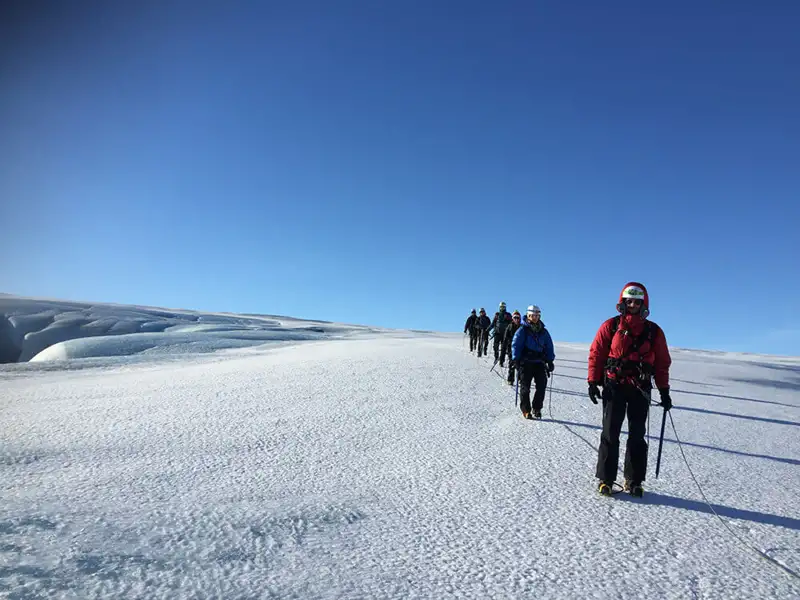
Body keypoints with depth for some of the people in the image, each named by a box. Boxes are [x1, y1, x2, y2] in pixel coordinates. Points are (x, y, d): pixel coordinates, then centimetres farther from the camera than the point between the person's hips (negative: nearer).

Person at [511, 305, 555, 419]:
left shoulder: (544, 332, 13)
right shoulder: (523, 330, 1)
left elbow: (549, 347, 19)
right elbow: (515, 345, -2)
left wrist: (550, 361, 11)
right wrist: (516, 359, -9)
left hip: (539, 362, 3)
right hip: (526, 362, -3)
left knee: (542, 386, -4)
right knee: (525, 387, -1)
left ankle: (537, 409, 10)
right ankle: (526, 410, 10)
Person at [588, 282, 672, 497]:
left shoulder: (654, 331, 8)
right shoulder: (610, 326, 2)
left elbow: (662, 363, 12)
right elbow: (596, 353, 3)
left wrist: (664, 391, 8)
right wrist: (593, 382, -3)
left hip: (640, 390, 2)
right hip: (614, 386, -2)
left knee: (637, 435, 6)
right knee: (611, 433, -1)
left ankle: (634, 480, 16)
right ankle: (605, 479, 6)